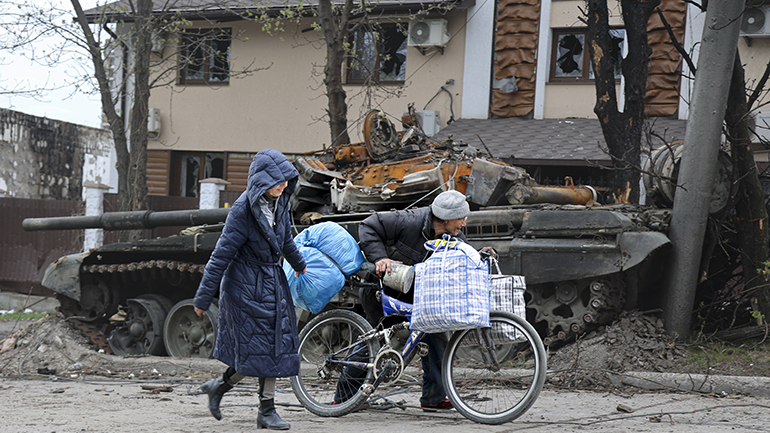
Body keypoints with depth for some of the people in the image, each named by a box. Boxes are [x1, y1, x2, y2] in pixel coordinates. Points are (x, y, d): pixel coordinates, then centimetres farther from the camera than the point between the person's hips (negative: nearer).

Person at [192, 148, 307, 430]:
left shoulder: (279, 201, 2)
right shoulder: (243, 209, -20)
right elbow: (222, 253, -17)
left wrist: (298, 264, 40)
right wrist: (203, 298, -14)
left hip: (272, 282, 7)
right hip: (246, 285, -7)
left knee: (275, 343, 6)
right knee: (255, 346, -5)